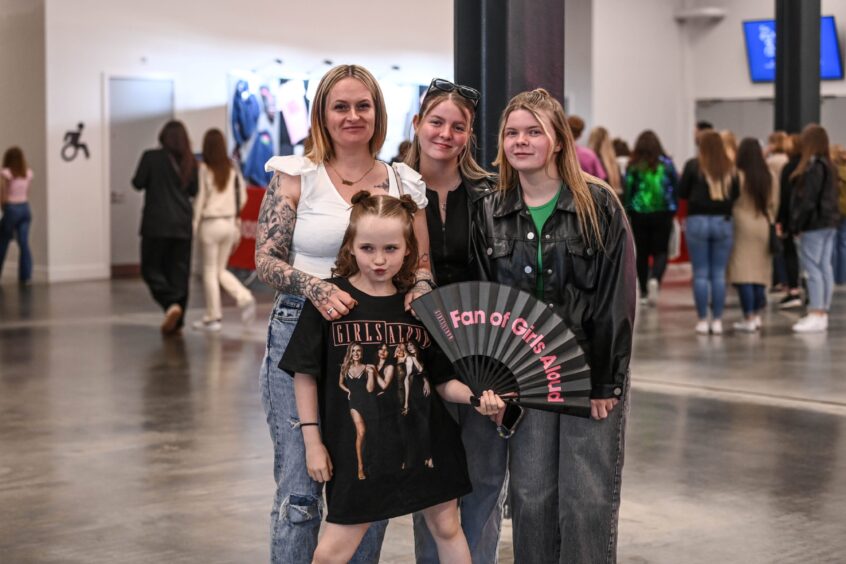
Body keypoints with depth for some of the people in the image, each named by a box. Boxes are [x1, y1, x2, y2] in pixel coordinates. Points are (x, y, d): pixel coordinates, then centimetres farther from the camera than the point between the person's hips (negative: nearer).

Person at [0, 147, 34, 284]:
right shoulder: (28, 173, 5)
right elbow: (27, 193, 6)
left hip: (12, 209, -4)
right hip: (25, 208, 4)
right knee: (24, 243, 2)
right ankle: (25, 276, -1)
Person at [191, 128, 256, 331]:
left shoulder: (204, 169, -11)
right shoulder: (233, 169, 3)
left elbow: (200, 199, -10)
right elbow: (242, 197, 7)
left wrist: (194, 226, -4)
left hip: (211, 223, -5)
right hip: (230, 223, 5)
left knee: (210, 271, 5)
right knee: (221, 270, 16)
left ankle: (213, 317, 8)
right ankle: (245, 299, -4)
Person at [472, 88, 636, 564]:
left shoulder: (599, 205, -5)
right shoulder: (490, 214, 6)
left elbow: (618, 298, -8)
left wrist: (605, 381, -12)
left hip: (592, 370, -3)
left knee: (588, 500, -1)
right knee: (531, 498, 5)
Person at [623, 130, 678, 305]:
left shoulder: (633, 166, -5)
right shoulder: (666, 164, -2)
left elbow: (627, 190, -5)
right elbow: (676, 187, 1)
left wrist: (627, 211, 5)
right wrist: (673, 209, 11)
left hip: (639, 214, 0)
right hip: (662, 214, 0)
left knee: (641, 253, 10)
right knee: (660, 252, 5)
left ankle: (643, 292, 13)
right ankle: (655, 279, -23)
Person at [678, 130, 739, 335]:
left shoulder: (693, 165, -6)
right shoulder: (730, 168, -1)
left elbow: (682, 193, -2)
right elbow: (736, 195, 3)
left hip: (698, 221, -2)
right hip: (723, 222, 2)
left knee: (700, 274, 4)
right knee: (719, 274, 7)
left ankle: (703, 320, 4)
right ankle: (717, 320, 7)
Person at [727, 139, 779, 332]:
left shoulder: (738, 175, -13)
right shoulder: (770, 176, 2)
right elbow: (774, 203, 8)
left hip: (743, 226, -5)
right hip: (764, 227, 5)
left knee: (743, 273, -4)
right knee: (759, 271, 14)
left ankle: (749, 318, -8)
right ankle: (757, 314, 18)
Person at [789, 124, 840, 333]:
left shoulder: (813, 167, -16)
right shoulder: (828, 166, 12)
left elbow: (807, 200, -19)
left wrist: (797, 225, -13)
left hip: (813, 224, -9)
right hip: (829, 223, 9)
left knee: (812, 268, -7)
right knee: (825, 268, 10)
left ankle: (816, 315, -8)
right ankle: (822, 313, 15)